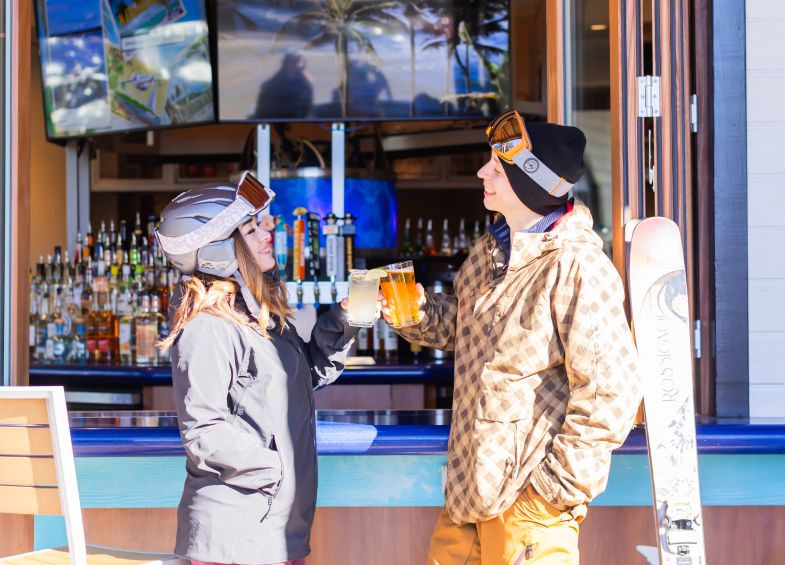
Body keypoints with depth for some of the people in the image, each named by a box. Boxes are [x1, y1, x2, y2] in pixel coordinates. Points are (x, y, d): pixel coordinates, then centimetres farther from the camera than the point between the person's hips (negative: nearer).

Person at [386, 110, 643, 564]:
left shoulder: (576, 268, -19)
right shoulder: (490, 253, 10)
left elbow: (611, 390, -22)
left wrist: (559, 484, -18)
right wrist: (419, 311, 4)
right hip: (470, 485, 9)